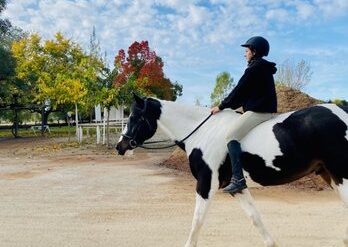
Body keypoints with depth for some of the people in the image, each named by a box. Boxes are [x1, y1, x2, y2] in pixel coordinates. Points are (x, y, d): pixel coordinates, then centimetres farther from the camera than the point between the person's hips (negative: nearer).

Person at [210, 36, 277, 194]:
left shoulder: (255, 68, -9)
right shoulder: (263, 68, 22)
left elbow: (239, 91, -10)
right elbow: (246, 93, 22)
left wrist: (222, 106, -3)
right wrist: (229, 106, 19)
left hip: (257, 111, -11)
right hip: (265, 110, 11)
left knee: (231, 135, -20)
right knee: (234, 133, 21)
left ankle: (238, 179, -27)